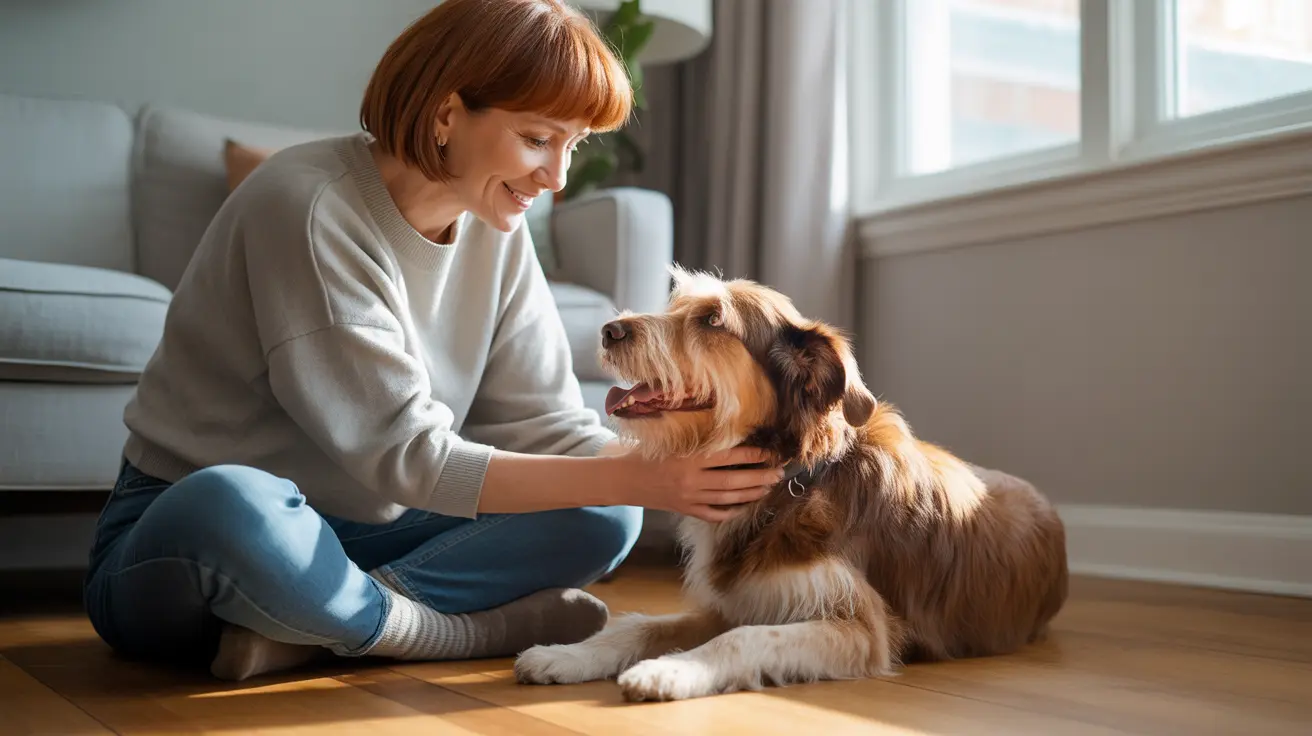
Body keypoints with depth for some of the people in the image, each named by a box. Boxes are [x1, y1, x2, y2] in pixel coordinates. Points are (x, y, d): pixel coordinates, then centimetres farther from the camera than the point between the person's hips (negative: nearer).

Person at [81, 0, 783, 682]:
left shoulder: (494, 227, -1)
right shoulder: (310, 210, -22)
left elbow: (544, 423, -4)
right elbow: (409, 460, -25)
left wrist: (687, 476, -21)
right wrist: (640, 479, -29)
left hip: (351, 536, 7)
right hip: (182, 529, -6)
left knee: (601, 518, -9)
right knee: (228, 503, -42)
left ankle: (301, 626, -19)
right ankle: (484, 627, -19)